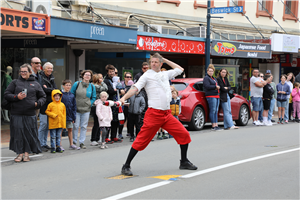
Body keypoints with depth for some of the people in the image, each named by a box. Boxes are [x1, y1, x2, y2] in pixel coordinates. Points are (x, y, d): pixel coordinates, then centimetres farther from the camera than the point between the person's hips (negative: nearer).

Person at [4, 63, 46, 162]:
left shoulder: (35, 84, 13)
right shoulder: (15, 82, 10)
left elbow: (43, 97, 19)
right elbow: (6, 95, 6)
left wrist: (38, 103, -1)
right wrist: (17, 97, -11)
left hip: (30, 114, 1)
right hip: (16, 113, 0)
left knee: (29, 134, 0)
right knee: (18, 133, -2)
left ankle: (26, 153, 12)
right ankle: (20, 153, 8)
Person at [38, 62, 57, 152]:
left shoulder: (51, 77, 17)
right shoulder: (41, 77, -9)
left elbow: (55, 89, 8)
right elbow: (44, 89, -21)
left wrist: (48, 89, -10)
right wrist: (52, 90, -8)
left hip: (51, 104, 8)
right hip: (44, 104, -8)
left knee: (48, 124, 10)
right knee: (43, 124, -7)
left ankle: (44, 143, 18)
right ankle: (41, 144, -1)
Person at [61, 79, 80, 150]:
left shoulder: (72, 96, 5)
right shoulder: (61, 95, -10)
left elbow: (74, 107, 9)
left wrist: (74, 117, 6)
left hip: (69, 116, 5)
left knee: (70, 129, 11)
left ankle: (71, 144, 19)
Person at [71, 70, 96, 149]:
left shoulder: (92, 86, 5)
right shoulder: (77, 84, -1)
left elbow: (93, 98, 13)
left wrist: (89, 104, -1)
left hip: (86, 110, 2)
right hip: (76, 109, -2)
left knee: (84, 126, 5)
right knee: (75, 126, 0)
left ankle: (82, 143, 13)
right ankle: (74, 142, 11)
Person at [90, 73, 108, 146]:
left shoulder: (98, 86, 17)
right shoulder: (95, 86, -13)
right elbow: (105, 88, -18)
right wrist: (102, 82, -5)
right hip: (95, 106, -10)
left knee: (98, 124, 12)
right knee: (96, 123, -8)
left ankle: (97, 139, 18)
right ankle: (93, 140, -4)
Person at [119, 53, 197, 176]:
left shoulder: (165, 74, 17)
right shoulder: (147, 75, 1)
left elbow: (180, 69, 32)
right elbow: (136, 88, -10)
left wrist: (166, 60, 24)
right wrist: (124, 98, -26)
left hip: (167, 114, 6)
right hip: (153, 114, -5)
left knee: (184, 135, 3)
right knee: (142, 140, -8)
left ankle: (184, 162, 19)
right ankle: (126, 166, 1)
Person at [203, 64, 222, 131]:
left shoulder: (214, 78, 23)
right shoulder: (206, 78, -4)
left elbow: (217, 85, 24)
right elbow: (207, 86, -16)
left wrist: (218, 87, 0)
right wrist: (215, 86, -9)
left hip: (217, 96, 9)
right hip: (211, 96, -9)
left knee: (216, 111, 7)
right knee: (212, 111, -10)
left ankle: (216, 125, 8)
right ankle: (213, 126, -10)